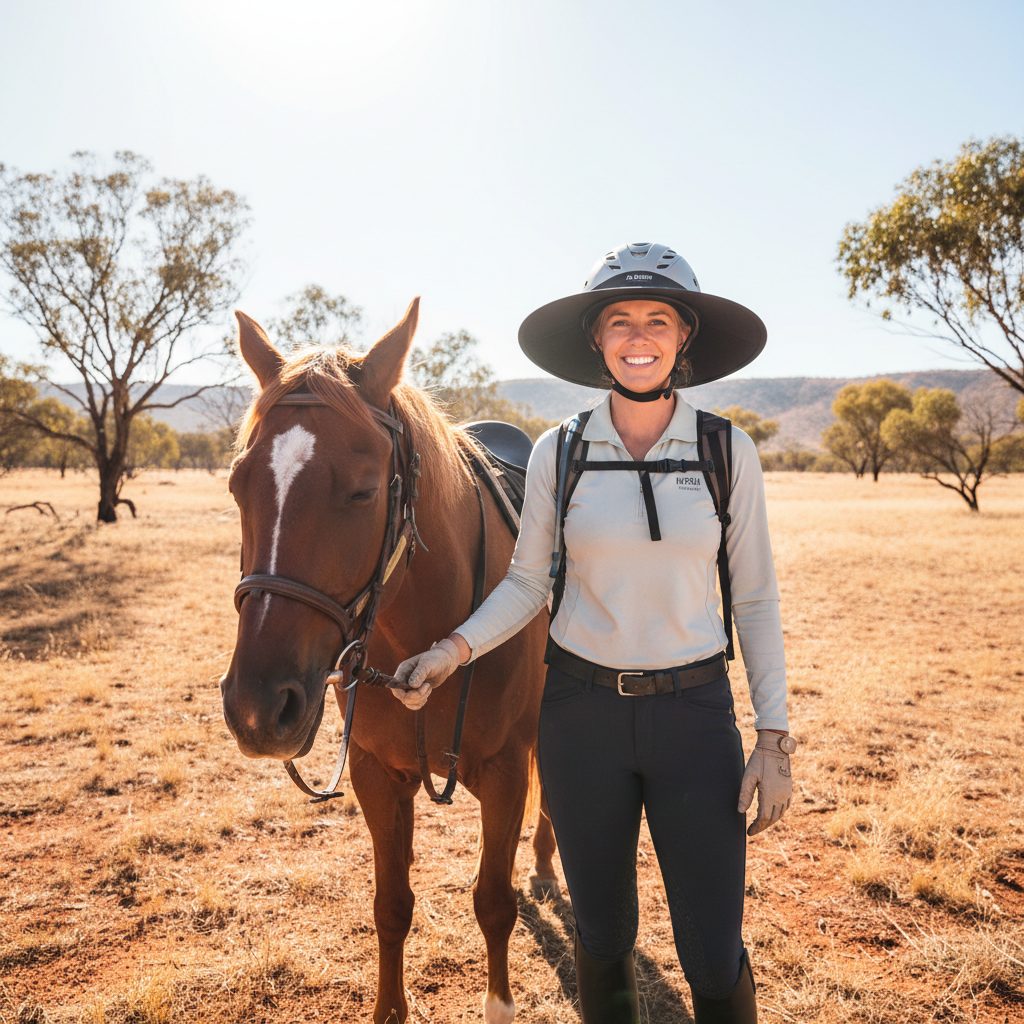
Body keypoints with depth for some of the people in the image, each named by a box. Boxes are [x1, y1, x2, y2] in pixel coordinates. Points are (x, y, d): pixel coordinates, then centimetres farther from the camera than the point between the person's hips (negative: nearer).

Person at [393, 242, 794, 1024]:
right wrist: (456, 649, -15)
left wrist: (774, 739, -4)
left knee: (714, 958, 5)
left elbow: (756, 602, -1)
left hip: (694, 711, 0)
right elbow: (527, 584, 2)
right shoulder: (558, 453, -4)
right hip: (581, 712, 1)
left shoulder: (729, 453, -5)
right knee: (603, 938, 16)